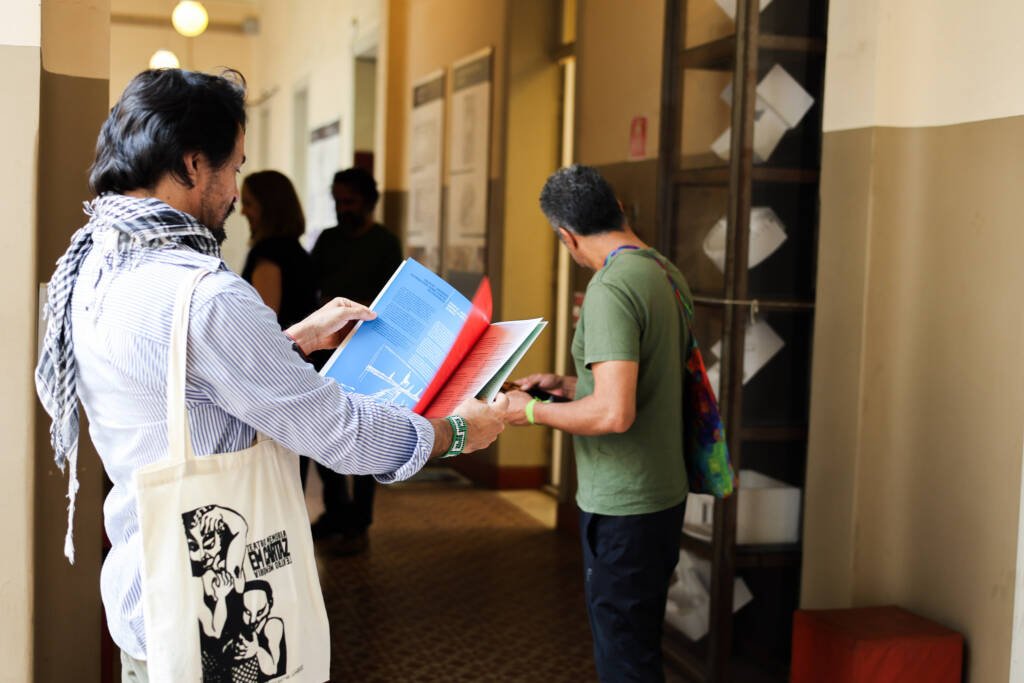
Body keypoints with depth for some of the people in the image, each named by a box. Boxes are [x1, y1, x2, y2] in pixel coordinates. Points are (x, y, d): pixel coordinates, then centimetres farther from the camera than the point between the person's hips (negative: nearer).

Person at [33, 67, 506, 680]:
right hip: (208, 613, -9)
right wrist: (459, 432, -6)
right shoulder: (203, 296, -28)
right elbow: (335, 428, -21)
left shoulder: (91, 264, 2)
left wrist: (301, 336, 23)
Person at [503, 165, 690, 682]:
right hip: (666, 497, 9)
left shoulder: (610, 289, -21)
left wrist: (532, 411, -14)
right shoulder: (667, 274, 7)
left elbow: (614, 414, -28)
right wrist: (567, 386, 16)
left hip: (622, 509, -9)